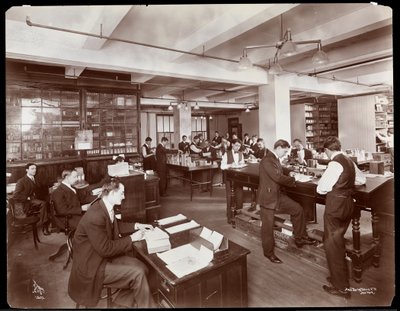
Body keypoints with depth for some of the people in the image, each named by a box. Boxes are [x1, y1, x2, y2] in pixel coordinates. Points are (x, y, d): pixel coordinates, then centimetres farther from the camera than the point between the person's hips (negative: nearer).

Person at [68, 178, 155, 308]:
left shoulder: (106, 207, -2)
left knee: (142, 268, -5)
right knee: (138, 273, -17)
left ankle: (125, 299, 14)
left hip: (103, 256, 9)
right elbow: (106, 249, -25)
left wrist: (136, 226, 7)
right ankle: (144, 305, 7)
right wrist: (131, 238, -17)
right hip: (92, 265, -8)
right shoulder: (95, 216, -30)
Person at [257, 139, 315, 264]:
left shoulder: (275, 159, 10)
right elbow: (278, 177, -26)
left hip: (278, 194, 9)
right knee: (268, 226, 4)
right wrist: (294, 178, -11)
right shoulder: (267, 161, -22)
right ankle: (269, 252, 22)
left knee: (297, 209, 9)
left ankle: (300, 238, 26)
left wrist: (292, 179, -3)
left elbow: (280, 176, 12)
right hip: (268, 197, -9)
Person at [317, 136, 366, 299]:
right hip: (347, 204, 9)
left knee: (332, 244, 5)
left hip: (335, 206, -9)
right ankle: (340, 277, 37)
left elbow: (321, 189, -17)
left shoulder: (335, 164, -19)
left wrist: (322, 183, 2)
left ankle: (341, 287, 17)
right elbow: (362, 179, 23)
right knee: (338, 242, 22)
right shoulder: (349, 161, 6)